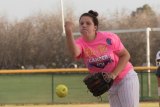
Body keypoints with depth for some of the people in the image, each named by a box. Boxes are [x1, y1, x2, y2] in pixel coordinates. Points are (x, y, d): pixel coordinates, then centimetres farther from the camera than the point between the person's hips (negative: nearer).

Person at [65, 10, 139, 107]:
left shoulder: (109, 38, -16)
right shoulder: (80, 43, -13)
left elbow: (125, 55, -7)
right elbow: (74, 52, -38)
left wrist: (114, 74, -20)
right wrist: (69, 33, -56)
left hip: (126, 78, -4)